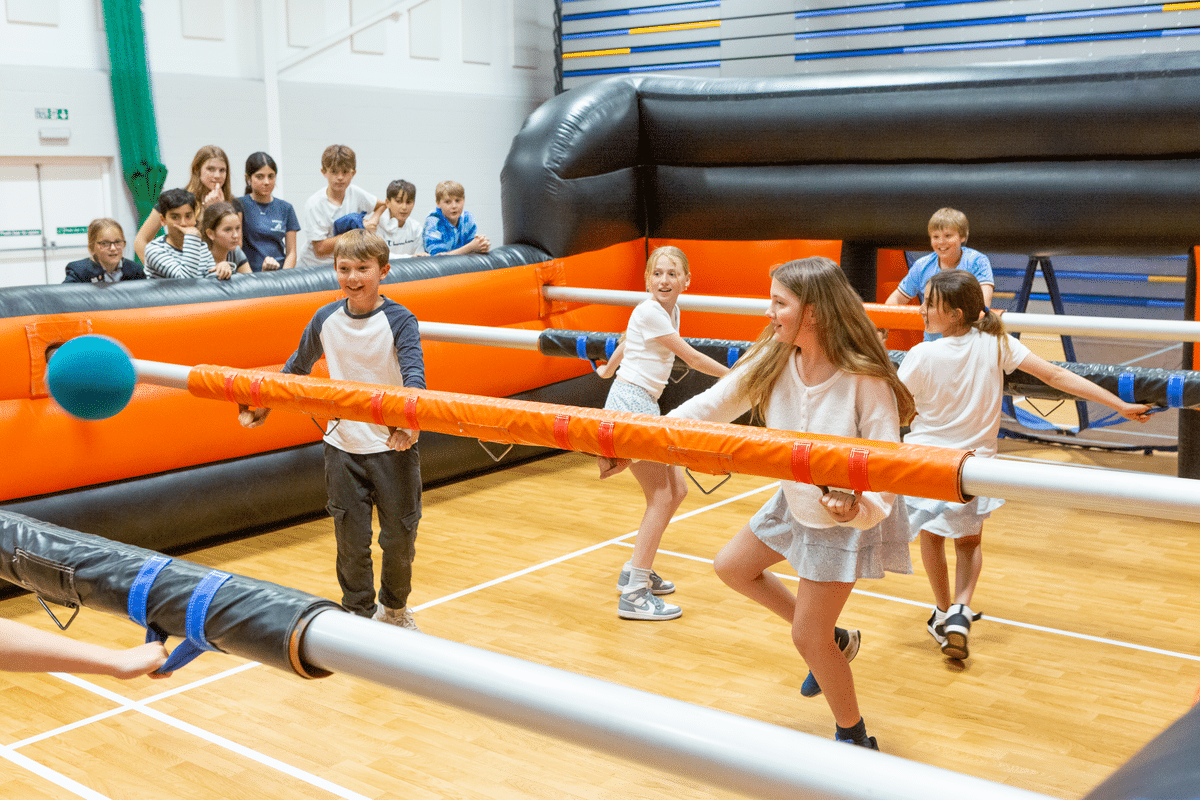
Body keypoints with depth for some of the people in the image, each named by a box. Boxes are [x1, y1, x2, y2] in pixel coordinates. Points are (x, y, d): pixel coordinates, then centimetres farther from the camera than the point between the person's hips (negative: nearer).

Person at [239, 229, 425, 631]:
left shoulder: (399, 320, -9)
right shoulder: (325, 319, 3)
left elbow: (414, 373, -21)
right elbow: (297, 367, 19)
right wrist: (263, 405, 19)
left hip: (393, 445, -2)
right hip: (342, 445, 3)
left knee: (400, 536, 6)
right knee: (351, 539, 5)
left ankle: (394, 606, 31)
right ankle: (359, 612, 22)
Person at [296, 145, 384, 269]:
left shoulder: (355, 193, 0)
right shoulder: (314, 204, -15)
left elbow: (381, 206, 21)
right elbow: (320, 249, -19)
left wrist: (374, 220, -2)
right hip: (313, 266, -3)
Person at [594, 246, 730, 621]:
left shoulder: (671, 309, 12)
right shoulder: (650, 311, -15)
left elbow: (626, 343, 28)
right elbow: (691, 357, -13)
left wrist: (608, 370, 44)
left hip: (645, 405, 9)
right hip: (630, 403, -9)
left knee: (677, 489, 11)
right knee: (661, 496, -11)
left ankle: (635, 570, 22)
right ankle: (634, 594, -11)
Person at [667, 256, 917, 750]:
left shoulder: (865, 380, -32)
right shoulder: (772, 360, -14)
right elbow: (710, 406, -11)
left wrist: (860, 508, -51)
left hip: (850, 516, -7)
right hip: (796, 502, 7)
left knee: (807, 639, -2)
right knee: (732, 566, 19)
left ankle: (854, 739, 25)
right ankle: (834, 641, 32)